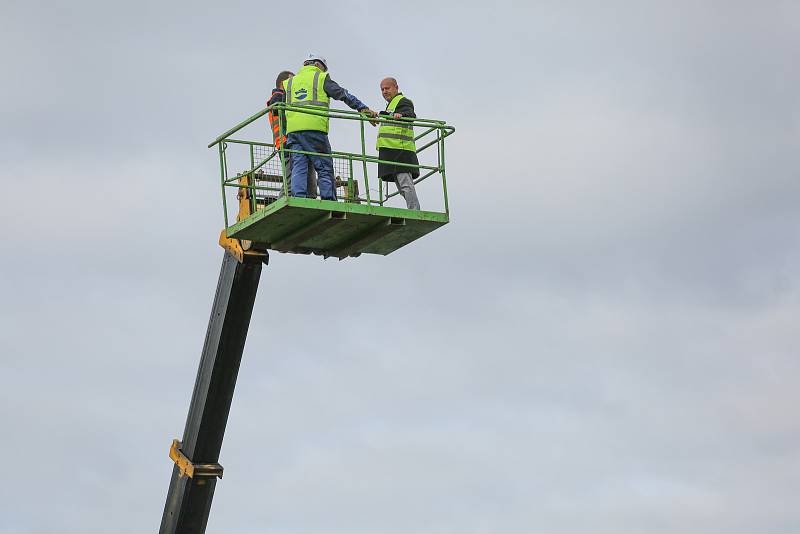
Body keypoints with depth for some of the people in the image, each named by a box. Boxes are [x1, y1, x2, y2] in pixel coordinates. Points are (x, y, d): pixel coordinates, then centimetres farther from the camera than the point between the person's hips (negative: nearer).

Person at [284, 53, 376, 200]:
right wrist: (363, 108, 5)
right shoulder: (321, 78, 12)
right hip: (314, 129, -4)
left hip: (292, 130, 4)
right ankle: (329, 201, -10)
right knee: (324, 167, -2)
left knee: (299, 166, 0)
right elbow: (342, 94, 5)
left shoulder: (290, 82, 25)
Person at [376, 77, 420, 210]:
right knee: (401, 186, 9)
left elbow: (410, 115, -25)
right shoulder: (391, 104, 28)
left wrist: (401, 115, -45)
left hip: (400, 149, -11)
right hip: (392, 151, 11)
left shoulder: (403, 102, -3)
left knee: (405, 184, -17)